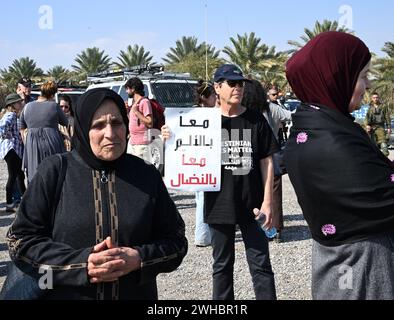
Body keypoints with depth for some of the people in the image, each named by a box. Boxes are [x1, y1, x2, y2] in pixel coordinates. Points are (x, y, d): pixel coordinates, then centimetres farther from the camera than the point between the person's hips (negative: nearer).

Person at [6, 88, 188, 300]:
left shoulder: (146, 176, -2)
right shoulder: (54, 172, -7)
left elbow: (176, 239, 2)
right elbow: (20, 240, -7)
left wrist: (139, 258, -17)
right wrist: (80, 263, -19)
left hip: (137, 293, 2)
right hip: (64, 293, -1)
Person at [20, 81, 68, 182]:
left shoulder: (27, 106, 7)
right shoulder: (54, 106, -5)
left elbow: (22, 128, 15)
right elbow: (65, 122, 8)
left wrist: (25, 142, 27)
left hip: (32, 145, 3)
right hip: (52, 142, -3)